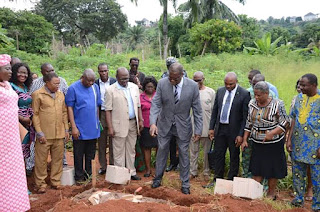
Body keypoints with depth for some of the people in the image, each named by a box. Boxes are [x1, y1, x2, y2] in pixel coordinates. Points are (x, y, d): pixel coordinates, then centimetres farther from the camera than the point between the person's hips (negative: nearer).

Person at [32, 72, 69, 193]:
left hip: (60, 134, 5)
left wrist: (66, 129, 10)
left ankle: (55, 181, 23)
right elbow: (35, 114, -5)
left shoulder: (61, 95, 11)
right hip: (44, 134, -4)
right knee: (41, 160, 4)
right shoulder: (38, 94, -4)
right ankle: (41, 184, 17)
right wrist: (39, 132, -9)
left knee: (58, 159, 10)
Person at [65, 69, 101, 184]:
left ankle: (89, 174, 27)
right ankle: (79, 177, 19)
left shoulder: (95, 87, 6)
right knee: (79, 155, 6)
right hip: (80, 129, -4)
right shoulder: (73, 88, -8)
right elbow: (69, 108, -9)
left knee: (91, 154, 15)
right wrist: (73, 127, -13)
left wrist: (97, 122, 11)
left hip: (93, 128, 5)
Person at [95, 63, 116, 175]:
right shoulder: (95, 83, 2)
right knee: (101, 142, 8)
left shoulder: (114, 81, 1)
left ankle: (113, 165, 16)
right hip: (101, 114, 1)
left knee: (113, 141, 5)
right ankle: (103, 166, 18)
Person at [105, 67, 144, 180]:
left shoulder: (134, 87, 8)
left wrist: (140, 120, 7)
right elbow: (108, 110, -8)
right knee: (119, 151, 4)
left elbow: (138, 106, 12)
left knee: (131, 150, 14)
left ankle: (131, 172, 26)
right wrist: (110, 127, -12)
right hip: (119, 125, -4)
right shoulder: (110, 90, -6)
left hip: (133, 123, 5)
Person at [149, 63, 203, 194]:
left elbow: (197, 110, -9)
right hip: (164, 125, 1)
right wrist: (153, 123, -26)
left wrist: (198, 130, -9)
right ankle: (158, 179, 33)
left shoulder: (193, 86, -15)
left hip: (183, 126, -1)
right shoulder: (162, 83, -13)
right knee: (161, 152, 14)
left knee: (184, 154, 10)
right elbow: (156, 104, -12)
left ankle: (185, 184, 26)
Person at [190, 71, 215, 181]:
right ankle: (193, 171, 21)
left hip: (206, 127, 0)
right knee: (193, 150, 9)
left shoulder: (211, 92, -1)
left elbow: (214, 111, 1)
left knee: (207, 151, 11)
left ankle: (206, 172, 24)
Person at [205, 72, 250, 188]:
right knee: (218, 155, 13)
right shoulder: (220, 91, 4)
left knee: (234, 157, 10)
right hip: (220, 129, 5)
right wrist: (211, 128, 5)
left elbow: (245, 116, -11)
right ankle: (217, 179, 27)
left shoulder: (244, 94, -12)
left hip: (234, 130, -4)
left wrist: (241, 135, -13)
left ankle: (231, 181, 24)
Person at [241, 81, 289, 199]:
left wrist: (272, 133, -25)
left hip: (273, 143, -4)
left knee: (272, 169, 7)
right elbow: (249, 123, 7)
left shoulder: (277, 105, -14)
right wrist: (245, 140, 4)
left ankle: (271, 193, 24)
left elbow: (285, 123, -12)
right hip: (257, 143, 4)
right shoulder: (252, 103, 0)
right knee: (256, 169, 10)